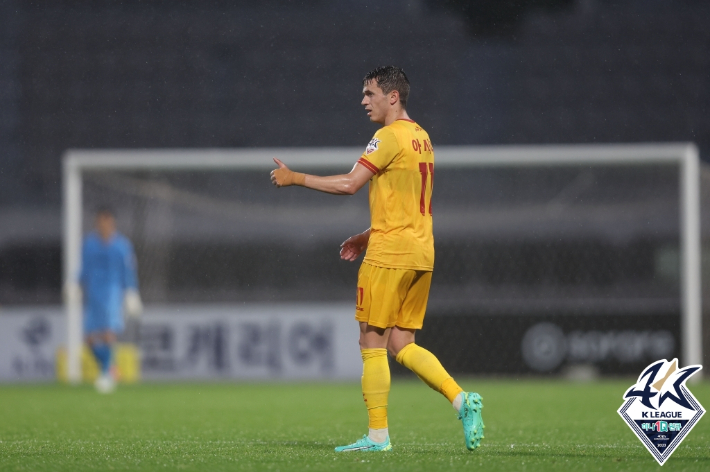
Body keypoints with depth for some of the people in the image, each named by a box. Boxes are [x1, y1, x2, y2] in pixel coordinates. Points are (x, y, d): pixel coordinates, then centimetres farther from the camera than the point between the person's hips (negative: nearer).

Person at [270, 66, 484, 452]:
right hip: (421, 254, 9)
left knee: (372, 343, -1)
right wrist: (367, 237, 24)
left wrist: (294, 178, -8)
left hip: (390, 254, -9)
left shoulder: (390, 137, -11)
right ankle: (462, 400, -5)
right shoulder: (421, 138, 16)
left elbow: (349, 184, -17)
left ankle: (378, 435, 0)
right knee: (401, 345, 10)